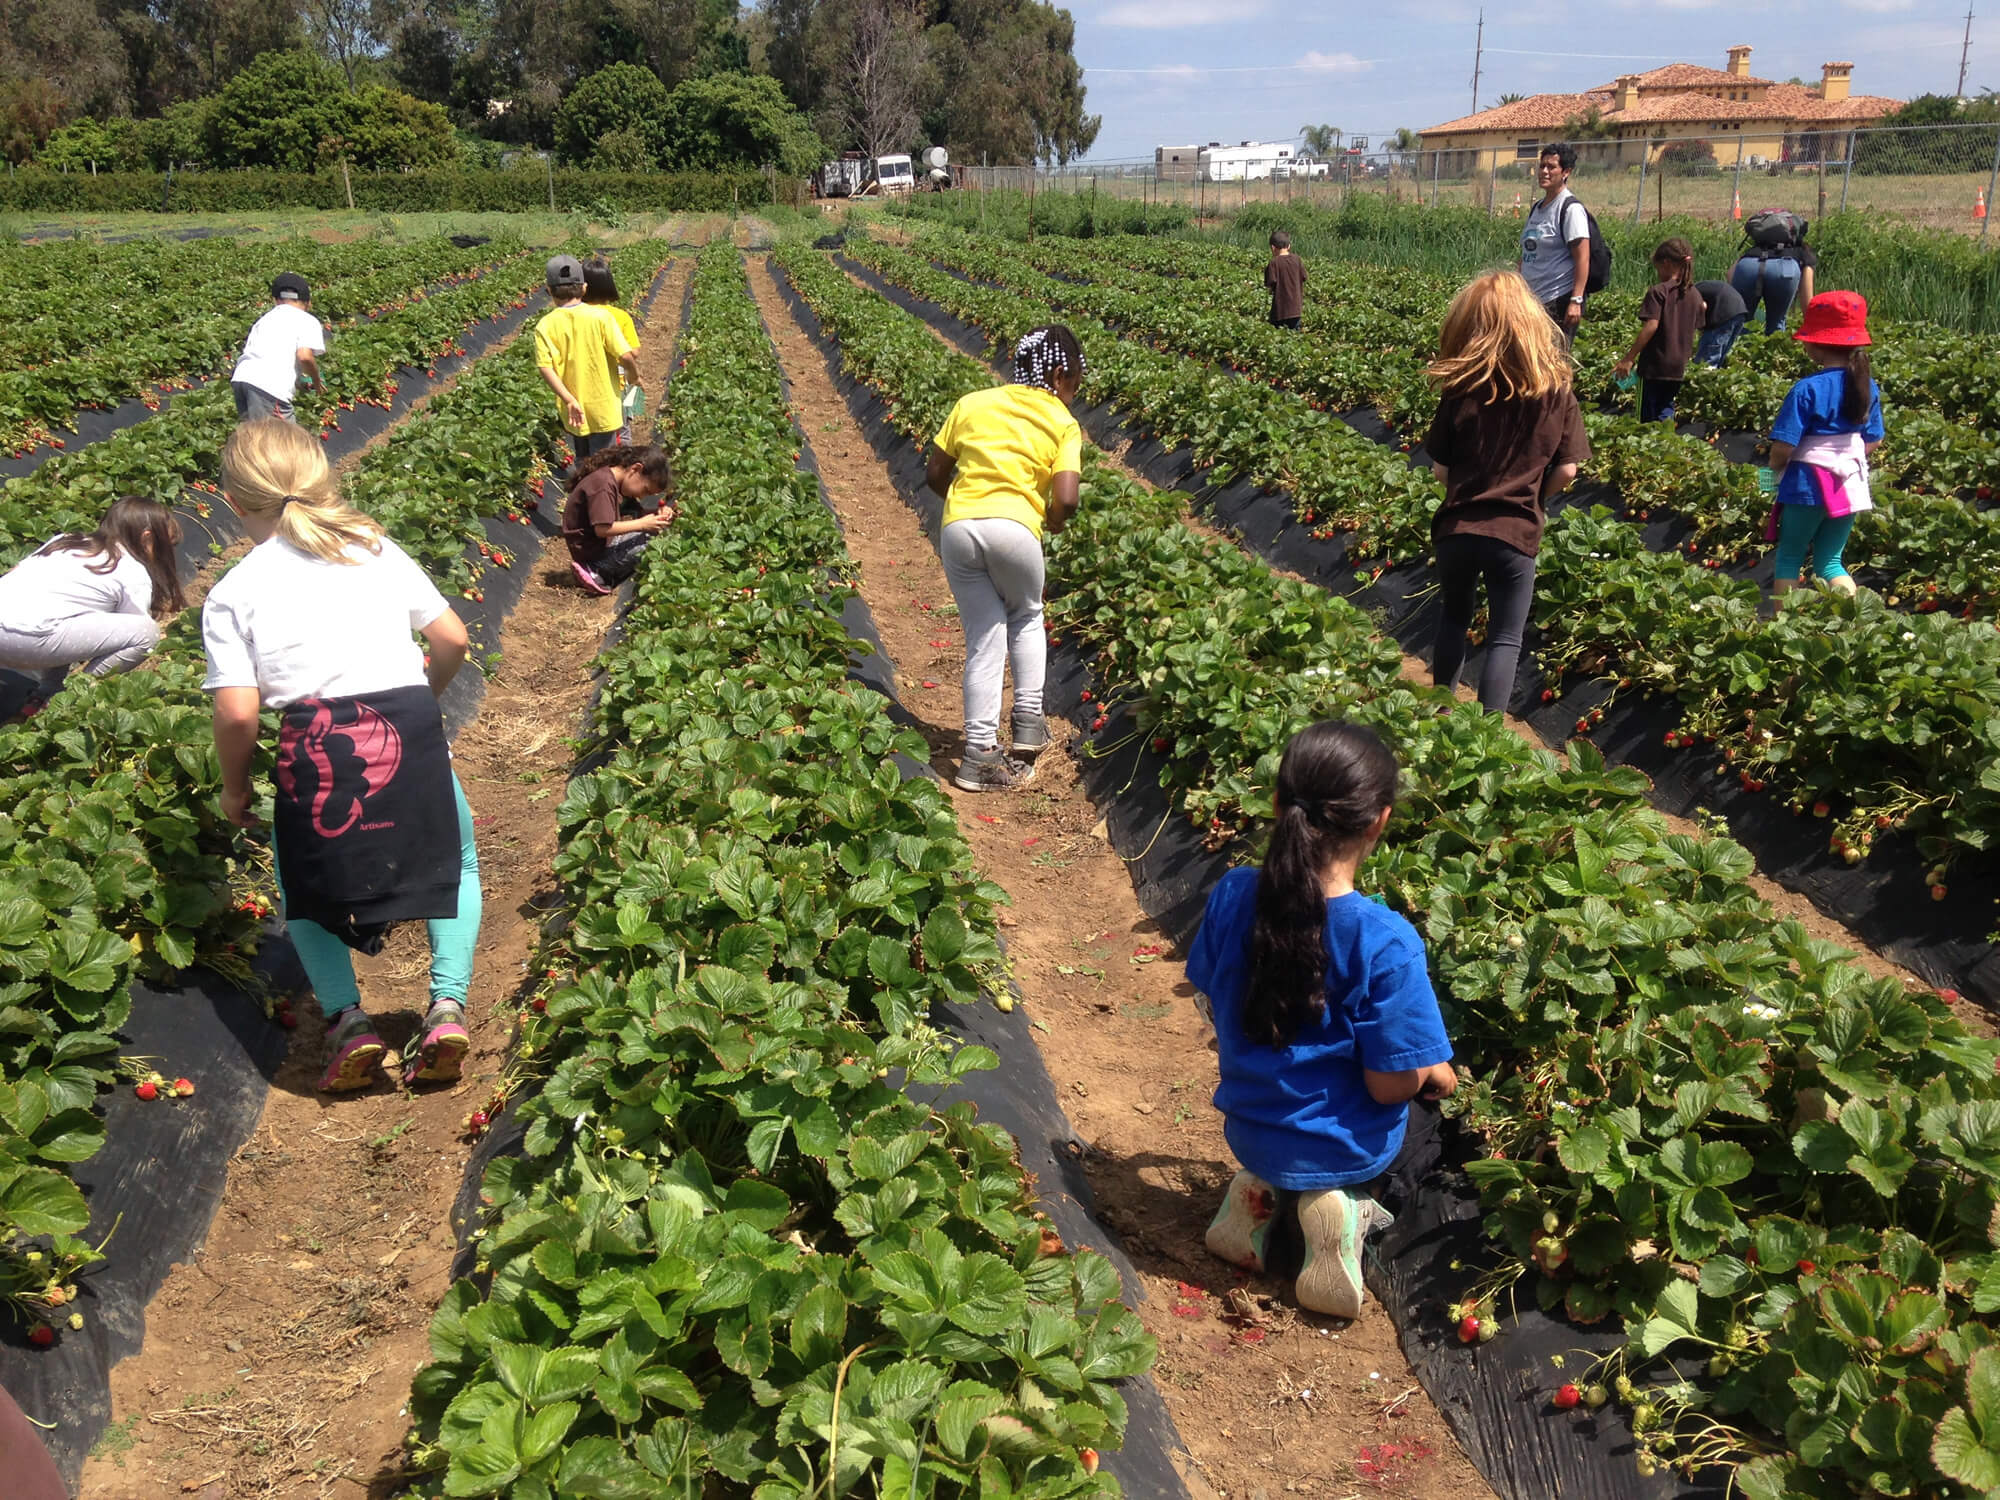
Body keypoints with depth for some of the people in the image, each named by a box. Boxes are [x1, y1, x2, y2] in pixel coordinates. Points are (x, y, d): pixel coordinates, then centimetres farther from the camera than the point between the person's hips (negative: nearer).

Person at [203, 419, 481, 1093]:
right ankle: (447, 1005, 10)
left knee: (303, 888, 27)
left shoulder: (232, 593, 4)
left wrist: (235, 787, 14)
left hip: (316, 756, -1)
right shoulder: (378, 549, 11)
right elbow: (453, 639, 10)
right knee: (457, 861, 27)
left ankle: (347, 1018, 10)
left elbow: (238, 712, -4)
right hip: (412, 734, 2)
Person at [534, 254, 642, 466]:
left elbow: (545, 368, -17)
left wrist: (569, 400, -19)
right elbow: (626, 356, -16)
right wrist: (634, 377, 4)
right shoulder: (601, 317, -11)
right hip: (604, 409, -2)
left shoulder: (545, 326, -5)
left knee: (583, 464, 21)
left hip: (573, 414, 2)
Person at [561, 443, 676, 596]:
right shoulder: (603, 483, -22)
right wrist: (642, 524, -22)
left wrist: (659, 512, -6)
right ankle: (597, 573, -12)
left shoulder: (615, 480, 9)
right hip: (593, 553, -10)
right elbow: (603, 529, -28)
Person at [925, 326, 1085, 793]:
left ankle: (981, 753, 9)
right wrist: (1054, 521, 16)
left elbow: (935, 472, 17)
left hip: (957, 527, 3)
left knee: (984, 641, 13)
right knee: (1026, 619, 27)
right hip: (1015, 529, -2)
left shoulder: (972, 403, 18)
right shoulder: (1063, 423, 8)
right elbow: (1066, 498, -5)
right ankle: (1029, 721, 22)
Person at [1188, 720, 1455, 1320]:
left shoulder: (1232, 894, -16)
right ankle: (1340, 1205, 3)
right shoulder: (1386, 943, -30)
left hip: (1249, 1131, 5)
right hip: (1342, 1150, -4)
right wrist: (1433, 1075, 1)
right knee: (1434, 1079, 25)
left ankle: (1266, 1193, 9)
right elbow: (1391, 1086, -22)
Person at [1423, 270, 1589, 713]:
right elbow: (1567, 469, -5)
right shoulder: (1557, 390, -6)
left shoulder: (1461, 391, -7)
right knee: (1505, 640, 8)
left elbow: (1440, 467, -2)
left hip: (1457, 527, 2)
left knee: (1453, 619, 23)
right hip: (1516, 532, -1)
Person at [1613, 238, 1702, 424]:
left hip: (1655, 365, -6)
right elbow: (1694, 328, 13)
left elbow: (1651, 326, -19)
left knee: (1648, 417, 1)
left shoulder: (1658, 292, -11)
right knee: (1666, 407, 18)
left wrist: (1629, 358, -17)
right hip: (1679, 367, 6)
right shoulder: (1695, 295, 8)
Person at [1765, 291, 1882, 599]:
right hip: (1849, 486, 6)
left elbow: (1783, 447, -20)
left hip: (1807, 484, -6)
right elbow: (1872, 442, 10)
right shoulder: (1868, 389, 1)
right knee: (1830, 561, 15)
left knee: (1789, 559, 10)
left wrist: (1776, 466, 1)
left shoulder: (1807, 390, -19)